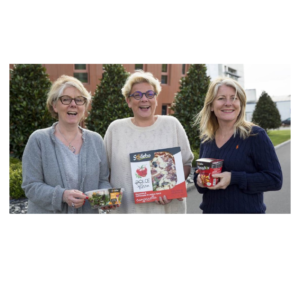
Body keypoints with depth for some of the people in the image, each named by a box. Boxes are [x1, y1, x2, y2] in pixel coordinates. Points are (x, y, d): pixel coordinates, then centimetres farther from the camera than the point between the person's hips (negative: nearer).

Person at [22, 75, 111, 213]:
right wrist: (62, 195, -26)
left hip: (88, 212, 3)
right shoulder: (38, 139, -7)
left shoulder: (96, 140, 3)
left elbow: (103, 180, 7)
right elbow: (31, 186, -10)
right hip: (48, 213, -3)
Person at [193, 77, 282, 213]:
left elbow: (275, 179, -14)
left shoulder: (256, 135, -11)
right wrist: (199, 179, -8)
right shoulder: (206, 138, 3)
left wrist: (234, 178, -23)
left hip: (247, 209, -4)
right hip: (210, 209, 4)